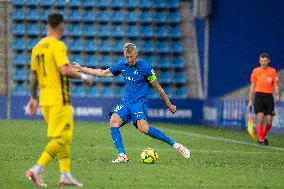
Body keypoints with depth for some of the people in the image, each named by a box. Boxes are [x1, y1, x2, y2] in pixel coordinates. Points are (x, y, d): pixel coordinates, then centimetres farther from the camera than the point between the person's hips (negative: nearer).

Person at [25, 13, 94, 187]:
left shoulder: (38, 47, 13)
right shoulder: (58, 46, -11)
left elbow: (34, 76, 16)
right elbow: (64, 70, -24)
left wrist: (34, 98, 23)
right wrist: (84, 76, -10)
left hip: (45, 99, 8)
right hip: (59, 99, -8)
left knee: (65, 137, 14)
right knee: (62, 138, -6)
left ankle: (66, 175, 11)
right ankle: (37, 170, -14)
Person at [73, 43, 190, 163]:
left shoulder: (144, 66, -9)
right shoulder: (122, 66, 8)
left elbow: (157, 87, -3)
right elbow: (103, 73, 19)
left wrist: (169, 105, 2)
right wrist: (81, 69, 19)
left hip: (139, 102, -7)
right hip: (126, 101, 7)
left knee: (143, 128, -28)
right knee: (113, 122, -17)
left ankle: (175, 145, -21)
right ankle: (122, 156, -16)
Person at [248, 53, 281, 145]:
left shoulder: (273, 71, 6)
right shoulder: (256, 71, 6)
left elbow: (276, 85, 5)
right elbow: (252, 86, 10)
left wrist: (278, 95, -14)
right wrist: (250, 100, 7)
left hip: (269, 96, 1)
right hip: (259, 95, -1)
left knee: (269, 122, 1)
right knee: (260, 119, -14)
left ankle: (263, 136, 25)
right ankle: (260, 139, -9)